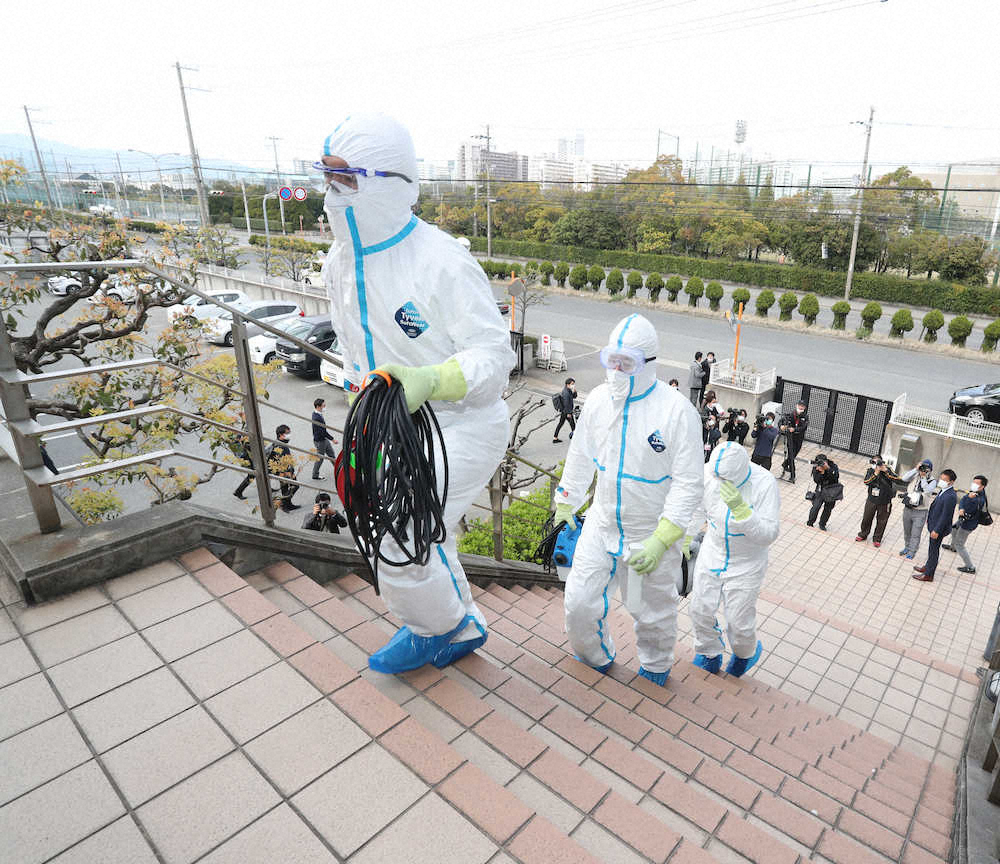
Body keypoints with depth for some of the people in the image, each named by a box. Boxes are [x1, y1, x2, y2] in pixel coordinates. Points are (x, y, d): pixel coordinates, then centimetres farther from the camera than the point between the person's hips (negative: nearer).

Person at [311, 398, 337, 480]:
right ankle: (315, 475, 24)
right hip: (320, 441, -9)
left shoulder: (316, 413, 1)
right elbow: (323, 432, -27)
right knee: (320, 458, 8)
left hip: (324, 439, 9)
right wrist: (332, 439, -20)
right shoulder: (317, 417, -30)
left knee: (332, 454, 18)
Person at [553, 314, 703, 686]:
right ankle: (597, 659, 36)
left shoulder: (677, 410, -19)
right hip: (602, 525, 3)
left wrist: (661, 541, -24)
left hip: (653, 534, -3)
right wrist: (565, 503, 14)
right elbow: (580, 456, 10)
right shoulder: (597, 399, -4)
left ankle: (654, 671, 48)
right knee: (579, 603, 4)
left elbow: (689, 483, -17)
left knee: (655, 614, 16)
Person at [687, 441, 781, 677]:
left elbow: (768, 535, -28)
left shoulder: (764, 483, -26)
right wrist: (685, 540, 13)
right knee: (700, 610, 10)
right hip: (712, 554, 4)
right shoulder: (709, 472, -16)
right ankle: (710, 655, 39)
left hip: (746, 564, -3)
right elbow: (698, 509, 4)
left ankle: (746, 653, 42)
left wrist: (740, 507, -41)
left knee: (739, 622, 5)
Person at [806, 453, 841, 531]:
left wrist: (828, 468, -36)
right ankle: (810, 523, 8)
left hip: (832, 491, 1)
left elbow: (836, 476, -28)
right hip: (821, 490, -1)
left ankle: (822, 524, 28)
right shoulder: (815, 467, -13)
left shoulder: (833, 465, -15)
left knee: (828, 508, 9)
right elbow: (816, 480, -18)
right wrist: (821, 472, -33)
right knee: (816, 506, -11)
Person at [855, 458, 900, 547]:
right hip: (871, 500, 2)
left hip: (884, 502, -2)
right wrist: (875, 473, -31)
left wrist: (886, 471, -33)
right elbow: (866, 481, -21)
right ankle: (863, 535, 37)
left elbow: (896, 479, -26)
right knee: (866, 518, 15)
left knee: (881, 521, 11)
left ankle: (877, 539, 30)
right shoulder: (870, 470, -8)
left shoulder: (888, 470, -12)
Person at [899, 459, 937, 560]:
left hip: (920, 513, -4)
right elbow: (904, 478, -17)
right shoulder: (915, 476, 0)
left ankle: (912, 551, 17)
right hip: (907, 509, 4)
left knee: (915, 534, 2)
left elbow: (927, 490, -25)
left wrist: (924, 477, -22)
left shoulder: (932, 481, -8)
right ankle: (907, 547, 38)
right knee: (906, 531, 20)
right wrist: (915, 469, -18)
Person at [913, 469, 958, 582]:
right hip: (934, 525, 9)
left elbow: (945, 516, -25)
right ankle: (928, 567, 41)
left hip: (939, 528, -9)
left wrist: (937, 530, -21)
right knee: (932, 548, 24)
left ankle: (928, 575, 16)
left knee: (933, 550, 4)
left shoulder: (950, 496, -26)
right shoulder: (943, 491, 3)